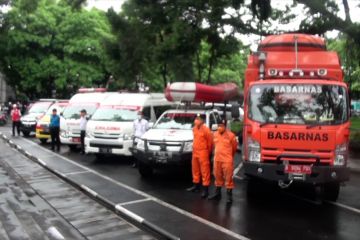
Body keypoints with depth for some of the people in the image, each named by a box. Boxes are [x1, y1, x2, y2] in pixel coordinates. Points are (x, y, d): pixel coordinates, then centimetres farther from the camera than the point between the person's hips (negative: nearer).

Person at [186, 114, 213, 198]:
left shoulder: (206, 130, -14)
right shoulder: (194, 128, 9)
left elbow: (210, 142, -9)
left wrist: (208, 152, -1)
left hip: (203, 153, -8)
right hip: (195, 152, 8)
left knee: (205, 170, -5)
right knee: (195, 169, 17)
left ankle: (205, 188, -2)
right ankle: (196, 185, 31)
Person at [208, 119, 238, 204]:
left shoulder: (231, 135, -9)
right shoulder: (215, 134, 7)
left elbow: (234, 147, 4)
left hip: (227, 160, -5)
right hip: (217, 159, 6)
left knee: (228, 178, -3)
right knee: (218, 177, 15)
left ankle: (229, 196, 4)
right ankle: (217, 193, 29)